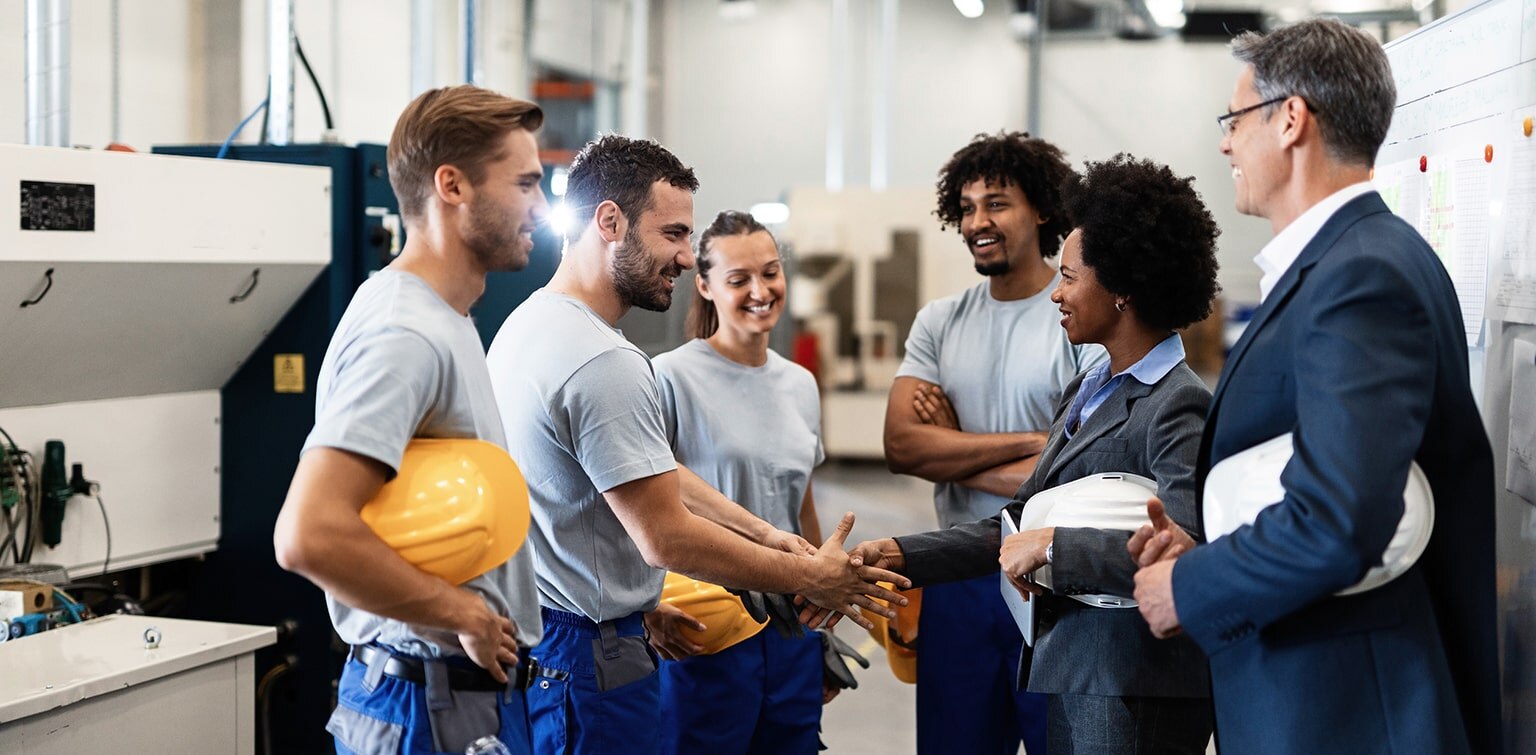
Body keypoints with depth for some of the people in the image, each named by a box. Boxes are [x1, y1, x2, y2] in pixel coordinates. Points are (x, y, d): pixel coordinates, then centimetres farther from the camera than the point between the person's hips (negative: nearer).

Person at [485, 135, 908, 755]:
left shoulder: (528, 324, 10)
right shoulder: (603, 364, -24)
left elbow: (650, 470, 14)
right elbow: (668, 537, -22)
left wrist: (763, 533, 10)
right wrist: (810, 578, -12)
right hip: (589, 652, -10)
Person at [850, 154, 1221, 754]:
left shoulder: (1176, 406, -14)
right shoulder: (1084, 391, 13)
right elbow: (1019, 525, 14)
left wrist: (1052, 546, -20)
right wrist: (896, 555, 6)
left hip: (1131, 702, -8)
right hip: (1066, 680, 8)